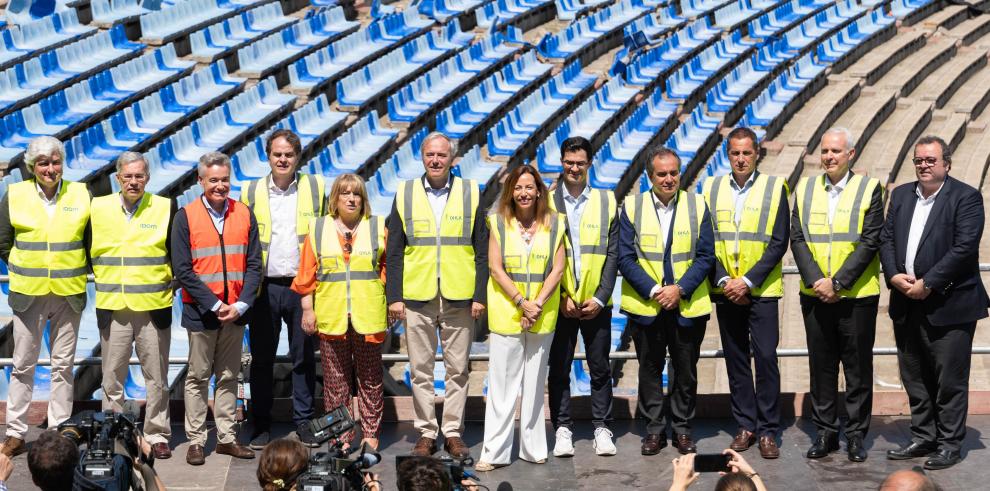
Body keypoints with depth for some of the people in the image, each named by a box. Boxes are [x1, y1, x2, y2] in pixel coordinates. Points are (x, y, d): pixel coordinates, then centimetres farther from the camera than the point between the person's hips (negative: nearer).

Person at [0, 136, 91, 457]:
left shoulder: (81, 194, 0)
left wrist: (81, 270, 4)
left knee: (63, 365, 7)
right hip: (28, 294, 0)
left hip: (69, 294, 0)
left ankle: (60, 433, 15)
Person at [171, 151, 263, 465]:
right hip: (200, 312, -3)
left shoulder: (244, 215, 4)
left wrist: (241, 304, -10)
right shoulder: (186, 216, -4)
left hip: (235, 312, 3)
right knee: (198, 377, 5)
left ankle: (227, 438, 19)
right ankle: (196, 441, 12)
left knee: (229, 376, 10)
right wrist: (214, 304, -13)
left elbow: (254, 264, 2)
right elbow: (183, 270, -8)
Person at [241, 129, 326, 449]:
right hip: (264, 287, 1)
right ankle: (261, 425, 16)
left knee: (304, 357, 6)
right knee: (261, 359, 6)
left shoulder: (316, 188, 4)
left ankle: (304, 421, 17)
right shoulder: (251, 192, 6)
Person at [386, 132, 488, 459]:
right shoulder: (405, 194, 6)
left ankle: (453, 432, 16)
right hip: (417, 297, 0)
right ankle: (426, 433, 16)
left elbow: (482, 252, 5)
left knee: (457, 369, 5)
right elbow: (394, 253, 6)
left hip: (459, 297, 0)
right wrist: (394, 296, -2)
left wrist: (480, 296, -2)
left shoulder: (471, 193, 5)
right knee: (421, 370, 6)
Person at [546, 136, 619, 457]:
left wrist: (599, 298, -6)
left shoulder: (606, 202, 5)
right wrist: (561, 297, -8)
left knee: (600, 368, 7)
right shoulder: (546, 202, 2)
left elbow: (612, 254, 3)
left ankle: (601, 428, 17)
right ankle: (562, 429, 15)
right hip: (559, 302, -1)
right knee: (559, 368, 5)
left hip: (596, 303, 1)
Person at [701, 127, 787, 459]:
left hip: (761, 290, -3)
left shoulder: (774, 188, 0)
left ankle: (768, 431, 3)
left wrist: (748, 281, -13)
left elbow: (779, 242, -5)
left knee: (766, 357, -6)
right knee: (736, 359, 8)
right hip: (726, 291, 3)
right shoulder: (712, 189, 7)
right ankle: (745, 426, 17)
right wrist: (724, 281, -7)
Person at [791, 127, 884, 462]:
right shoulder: (804, 189, 8)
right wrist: (816, 281, -11)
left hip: (857, 295, -3)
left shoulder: (869, 189, -2)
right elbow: (797, 239, 2)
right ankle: (825, 432, 18)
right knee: (821, 365, 9)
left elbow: (870, 242, -9)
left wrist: (837, 282, -15)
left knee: (858, 366, 5)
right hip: (815, 294, 3)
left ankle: (856, 435, 16)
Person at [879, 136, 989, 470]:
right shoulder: (901, 195, 13)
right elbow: (886, 238, 9)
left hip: (948, 305, -6)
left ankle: (949, 444, 12)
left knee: (950, 380, 1)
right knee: (915, 379, 13)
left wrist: (927, 284, -17)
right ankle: (923, 438, 25)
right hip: (906, 305, 6)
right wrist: (894, 275, -7)